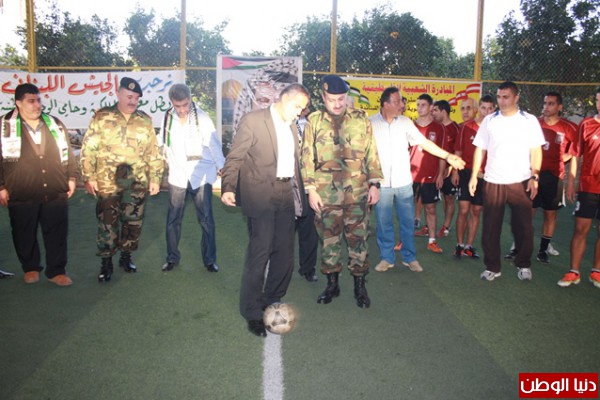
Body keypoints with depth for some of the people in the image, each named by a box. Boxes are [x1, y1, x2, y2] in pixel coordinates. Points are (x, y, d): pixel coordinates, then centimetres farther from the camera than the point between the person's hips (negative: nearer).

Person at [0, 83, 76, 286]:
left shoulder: (55, 124, 9)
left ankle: (56, 270, 19)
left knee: (57, 234, 6)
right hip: (21, 195, -2)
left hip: (55, 193, 2)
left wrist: (71, 178, 10)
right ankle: (30, 268, 30)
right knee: (25, 235, 11)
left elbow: (67, 153, 14)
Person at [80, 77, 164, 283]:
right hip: (108, 182, -2)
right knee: (107, 222, 2)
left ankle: (126, 256, 28)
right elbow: (88, 149, -2)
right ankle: (106, 262, 14)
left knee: (133, 222, 10)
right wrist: (88, 177, -6)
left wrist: (155, 178, 6)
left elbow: (153, 152, 9)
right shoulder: (102, 118, -1)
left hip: (137, 181, 3)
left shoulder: (145, 121, 7)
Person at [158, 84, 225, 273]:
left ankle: (210, 259, 16)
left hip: (201, 176, -2)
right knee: (173, 219, 10)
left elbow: (214, 144, -12)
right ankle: (172, 257, 27)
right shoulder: (167, 118, -1)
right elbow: (161, 143, 9)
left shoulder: (202, 118, -9)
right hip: (177, 176, 3)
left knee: (206, 219, 3)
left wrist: (222, 168, -19)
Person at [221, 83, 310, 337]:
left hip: (286, 196, 7)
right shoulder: (253, 120, -5)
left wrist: (299, 193, 17)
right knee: (259, 254, -4)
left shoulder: (292, 127, 16)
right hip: (261, 196, -7)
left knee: (285, 253, 9)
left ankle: (271, 302, 28)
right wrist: (228, 188, -20)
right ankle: (252, 313, 10)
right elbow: (235, 157, -8)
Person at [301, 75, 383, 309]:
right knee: (329, 239, 9)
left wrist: (374, 184, 1)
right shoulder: (314, 121, 4)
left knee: (358, 238, 4)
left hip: (357, 192, 0)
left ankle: (360, 285, 18)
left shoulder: (360, 119, 5)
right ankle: (332, 284, 25)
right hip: (325, 193, 1)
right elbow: (307, 158, 3)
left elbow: (371, 154, 6)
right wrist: (311, 190, -3)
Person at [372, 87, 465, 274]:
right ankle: (386, 257, 21)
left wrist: (448, 156, -1)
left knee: (407, 222, 8)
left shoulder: (405, 122, 3)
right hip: (381, 183, -2)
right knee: (384, 223, 7)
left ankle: (410, 257, 22)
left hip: (404, 182, 2)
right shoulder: (371, 123, -4)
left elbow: (424, 142, 4)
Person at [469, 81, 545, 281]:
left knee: (523, 226, 5)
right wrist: (474, 175, 0)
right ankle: (492, 266, 17)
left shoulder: (529, 120, 2)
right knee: (491, 227, 5)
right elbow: (480, 150, 6)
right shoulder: (489, 120, 6)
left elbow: (536, 151, 1)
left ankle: (524, 265, 23)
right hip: (493, 182, 1)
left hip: (521, 182, -1)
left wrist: (534, 177, -8)